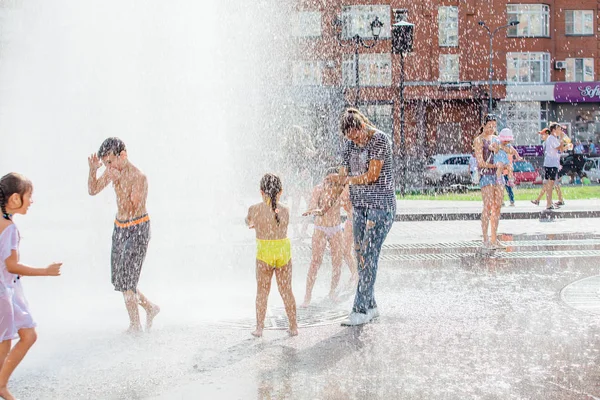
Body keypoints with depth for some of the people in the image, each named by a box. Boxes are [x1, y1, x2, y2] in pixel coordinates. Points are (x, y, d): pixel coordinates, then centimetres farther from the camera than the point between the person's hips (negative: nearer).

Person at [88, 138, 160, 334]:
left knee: (126, 278, -9)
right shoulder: (114, 170, 0)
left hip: (138, 229, -8)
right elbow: (92, 190, 8)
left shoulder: (139, 177, -22)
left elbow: (131, 210, -26)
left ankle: (135, 325, 2)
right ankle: (150, 308, 28)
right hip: (120, 228, 8)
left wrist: (119, 184, -33)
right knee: (118, 279, 10)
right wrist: (93, 170, -10)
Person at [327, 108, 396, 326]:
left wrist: (347, 179, -9)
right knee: (361, 256, 6)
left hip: (381, 205, -7)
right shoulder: (350, 145, 10)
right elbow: (342, 177, 12)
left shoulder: (380, 140, -10)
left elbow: (372, 176, -14)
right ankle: (371, 306, 15)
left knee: (369, 256, -11)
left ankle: (360, 310, -11)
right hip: (359, 206, 7)